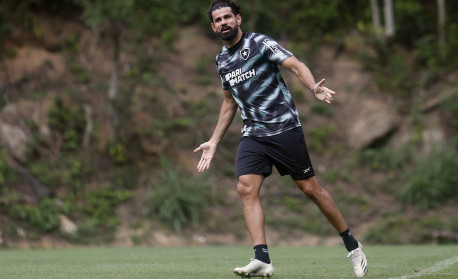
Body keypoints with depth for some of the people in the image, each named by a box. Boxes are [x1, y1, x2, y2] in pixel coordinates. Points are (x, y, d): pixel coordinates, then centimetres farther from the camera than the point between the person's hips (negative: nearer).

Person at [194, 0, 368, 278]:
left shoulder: (260, 43, -6)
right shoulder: (222, 60, 13)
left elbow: (296, 65, -18)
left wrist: (314, 87, -38)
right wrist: (214, 142, 24)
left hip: (284, 127, -5)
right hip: (252, 134, 5)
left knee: (310, 187, -2)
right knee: (247, 188, -15)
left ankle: (352, 245, 14)